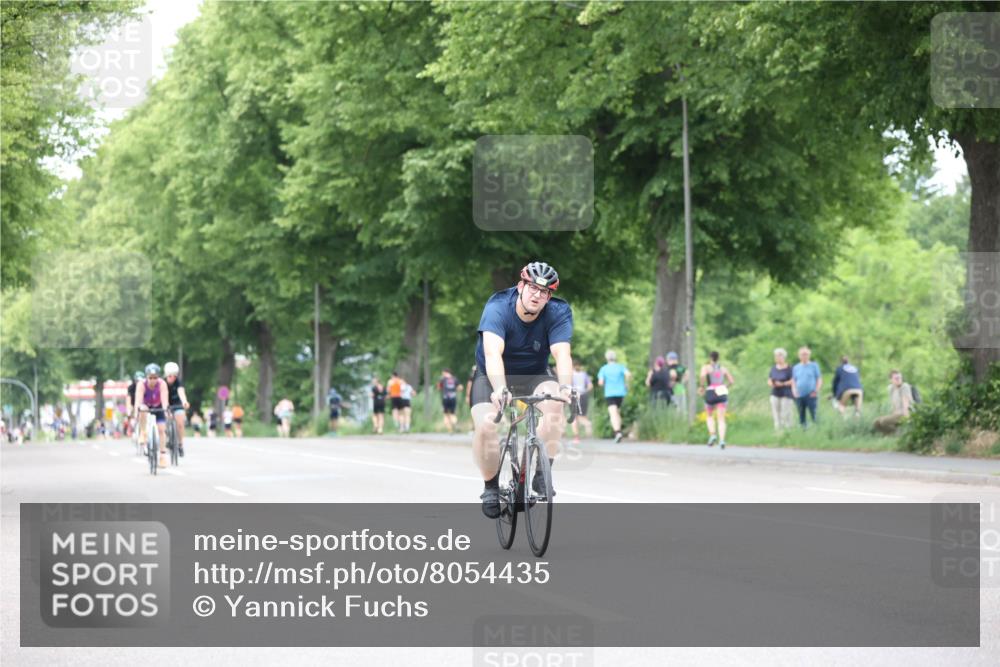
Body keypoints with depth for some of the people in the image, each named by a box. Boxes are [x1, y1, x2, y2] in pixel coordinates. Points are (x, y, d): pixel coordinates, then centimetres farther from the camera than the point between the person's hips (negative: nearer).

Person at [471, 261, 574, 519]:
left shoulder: (558, 313, -19)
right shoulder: (498, 308, -26)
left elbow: (562, 354, -32)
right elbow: (493, 353, -41)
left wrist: (565, 386, -52)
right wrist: (499, 389, -59)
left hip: (534, 375, 2)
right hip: (494, 376, -1)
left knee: (555, 404, -30)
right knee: (485, 425, -26)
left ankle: (541, 472, -17)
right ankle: (491, 486, -2)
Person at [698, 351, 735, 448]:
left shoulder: (706, 367, 3)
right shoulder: (723, 368, 14)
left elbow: (702, 375, -17)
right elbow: (731, 381, 11)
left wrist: (701, 386, -2)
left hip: (711, 393, -2)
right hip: (722, 393, 2)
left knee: (710, 416, 21)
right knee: (721, 419, -3)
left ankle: (712, 435, -1)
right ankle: (722, 440, -21)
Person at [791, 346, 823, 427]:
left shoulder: (814, 366, 6)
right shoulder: (796, 367, 13)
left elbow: (819, 379, 5)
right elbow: (793, 381, 16)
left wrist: (816, 390, -8)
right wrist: (794, 392, 0)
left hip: (811, 395, -3)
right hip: (799, 396, 3)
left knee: (813, 414, -9)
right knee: (801, 416, 5)